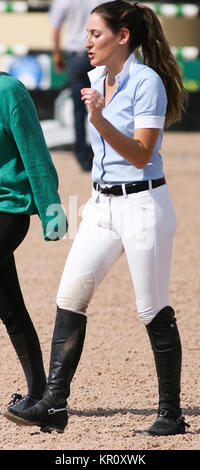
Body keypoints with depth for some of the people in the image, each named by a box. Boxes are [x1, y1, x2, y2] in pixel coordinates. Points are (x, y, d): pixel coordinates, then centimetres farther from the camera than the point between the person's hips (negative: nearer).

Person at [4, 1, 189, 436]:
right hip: (102, 204, 8)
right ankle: (54, 405, -7)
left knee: (154, 311, -1)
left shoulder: (147, 82, -14)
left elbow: (140, 155, -20)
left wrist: (99, 119, -31)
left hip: (143, 205, -8)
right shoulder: (97, 79, 11)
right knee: (70, 294, -5)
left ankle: (171, 414, 9)